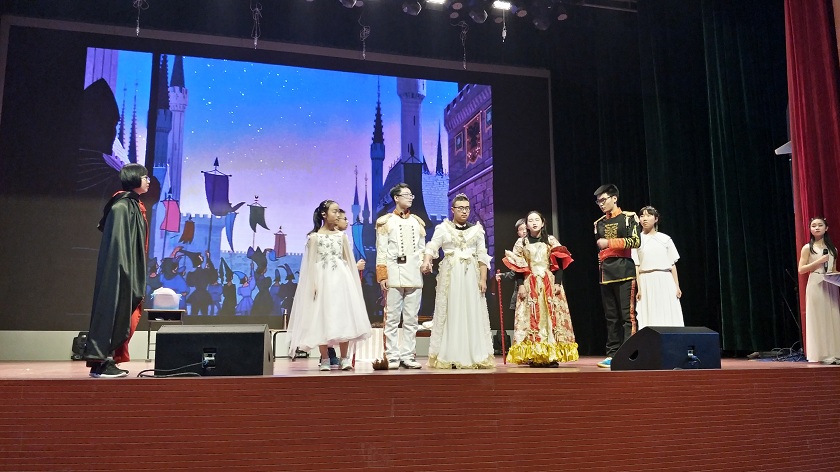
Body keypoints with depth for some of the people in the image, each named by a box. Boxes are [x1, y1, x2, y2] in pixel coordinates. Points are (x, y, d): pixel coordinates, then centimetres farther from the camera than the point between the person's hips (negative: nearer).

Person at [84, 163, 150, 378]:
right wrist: (124, 271, -23)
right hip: (119, 272, -10)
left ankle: (108, 360, 16)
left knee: (123, 316, 11)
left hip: (129, 273, 10)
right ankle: (100, 362, -2)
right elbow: (116, 241, -19)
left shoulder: (134, 205, 16)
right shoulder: (122, 206, -12)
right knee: (113, 312, -7)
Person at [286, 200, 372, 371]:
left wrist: (352, 282, 8)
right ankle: (324, 358, 9)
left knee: (343, 317, -1)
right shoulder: (314, 237, 0)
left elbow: (348, 260, 12)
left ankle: (344, 358, 5)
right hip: (323, 279, -2)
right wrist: (313, 285, -9)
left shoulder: (342, 235, 9)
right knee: (322, 318, 0)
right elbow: (311, 263, -2)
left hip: (341, 279, 3)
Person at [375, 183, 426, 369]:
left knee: (411, 319, 3)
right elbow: (381, 252, 1)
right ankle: (392, 357, -1)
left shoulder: (417, 222, 20)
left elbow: (422, 249, 18)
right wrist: (382, 276, -7)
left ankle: (407, 356, 7)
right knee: (392, 318, -5)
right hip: (393, 275, -4)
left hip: (414, 275, 4)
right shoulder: (386, 221, 7)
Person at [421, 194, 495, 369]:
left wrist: (483, 279, -1)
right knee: (450, 313, -2)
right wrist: (426, 262, -25)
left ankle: (474, 356, 2)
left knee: (472, 314, -1)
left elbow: (482, 257, 9)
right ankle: (448, 357, 0)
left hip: (471, 276, 2)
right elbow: (432, 247, -5)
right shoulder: (443, 228, 6)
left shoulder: (477, 230, 12)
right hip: (450, 275, -2)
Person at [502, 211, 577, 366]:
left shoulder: (551, 240, 9)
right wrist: (521, 285, -7)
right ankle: (533, 356, -1)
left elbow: (559, 263, 3)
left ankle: (553, 355, 0)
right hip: (530, 285, 0)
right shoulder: (521, 242, 8)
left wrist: (558, 283, -7)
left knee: (551, 317, -3)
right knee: (531, 318, -4)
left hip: (550, 283, 0)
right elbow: (517, 266, 3)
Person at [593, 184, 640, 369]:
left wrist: (610, 242, -15)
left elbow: (635, 241, -10)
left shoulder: (628, 217, 2)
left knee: (628, 315, -7)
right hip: (606, 274, 5)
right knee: (611, 317, 6)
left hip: (624, 272, -5)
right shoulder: (599, 223, 17)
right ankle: (612, 354, 9)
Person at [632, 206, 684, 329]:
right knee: (649, 319, -3)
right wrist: (639, 289, -7)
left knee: (668, 319, -2)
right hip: (646, 283, -1)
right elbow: (636, 266, 0)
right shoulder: (637, 240, 5)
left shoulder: (665, 239, 9)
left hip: (665, 282, 1)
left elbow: (672, 265, 9)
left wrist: (677, 286, 2)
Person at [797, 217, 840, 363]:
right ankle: (824, 354, -3)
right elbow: (801, 269, -5)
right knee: (819, 318, -4)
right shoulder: (808, 248, 2)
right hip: (816, 286, -4)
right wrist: (819, 261, -13)